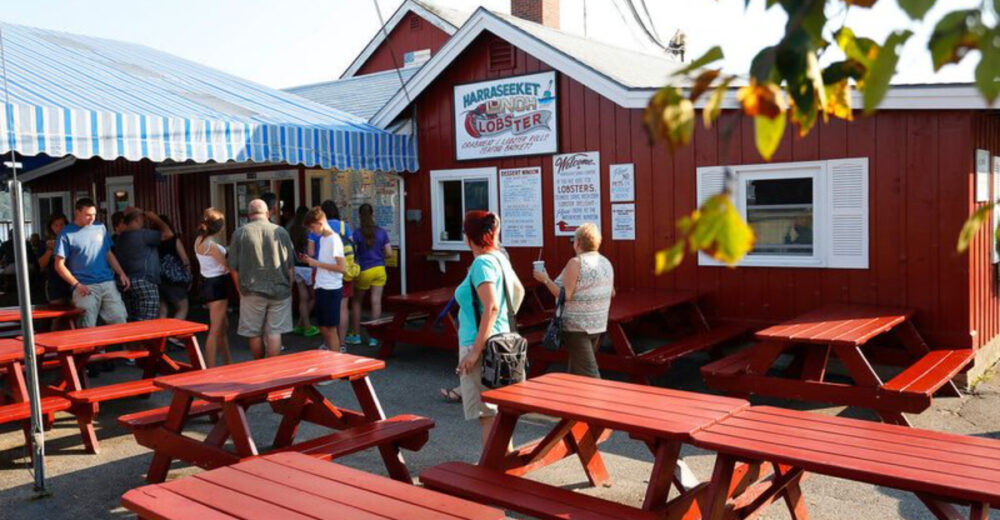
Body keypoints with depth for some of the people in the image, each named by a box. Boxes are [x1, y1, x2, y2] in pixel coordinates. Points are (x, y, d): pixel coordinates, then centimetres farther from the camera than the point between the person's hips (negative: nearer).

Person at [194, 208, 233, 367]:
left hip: (210, 283, 10)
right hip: (217, 285, -10)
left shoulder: (200, 240, 7)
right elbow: (226, 266, -12)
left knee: (224, 326, 19)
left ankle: (228, 363, 30)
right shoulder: (211, 245, -20)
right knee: (215, 330, -5)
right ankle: (210, 370, -2)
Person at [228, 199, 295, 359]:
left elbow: (233, 268, 0)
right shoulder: (281, 231, 0)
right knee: (275, 334, 4)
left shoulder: (239, 234, -2)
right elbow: (290, 265, 5)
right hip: (280, 291, 1)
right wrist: (288, 288, 16)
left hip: (252, 291, 0)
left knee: (254, 334, 13)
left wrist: (241, 290, 12)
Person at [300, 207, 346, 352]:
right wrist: (311, 260, 6)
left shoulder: (334, 239, -13)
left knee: (331, 328, -4)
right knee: (323, 327, 14)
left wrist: (318, 264, -15)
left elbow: (341, 267, -19)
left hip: (332, 289, -9)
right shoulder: (322, 239, 14)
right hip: (321, 287, 9)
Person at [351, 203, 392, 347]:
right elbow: (389, 253, 2)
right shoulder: (381, 232, 1)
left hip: (364, 271, -2)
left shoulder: (357, 234, -9)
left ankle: (356, 334, 19)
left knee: (356, 302, 15)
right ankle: (374, 337, 3)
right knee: (376, 301, 2)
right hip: (379, 269, 2)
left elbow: (352, 253, -11)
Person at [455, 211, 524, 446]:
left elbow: (491, 307, -24)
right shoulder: (500, 258, 11)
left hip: (484, 346, -9)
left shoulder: (482, 262, -15)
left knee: (487, 414, -4)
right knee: (497, 410, 18)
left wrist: (475, 351, -23)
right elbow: (519, 290, 25)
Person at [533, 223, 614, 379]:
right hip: (599, 325, 8)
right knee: (574, 370, 18)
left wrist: (545, 280, -10)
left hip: (576, 326, -8)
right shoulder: (606, 263, 7)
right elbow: (611, 293, 16)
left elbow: (565, 295, -20)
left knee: (588, 373, -7)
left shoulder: (575, 263, -16)